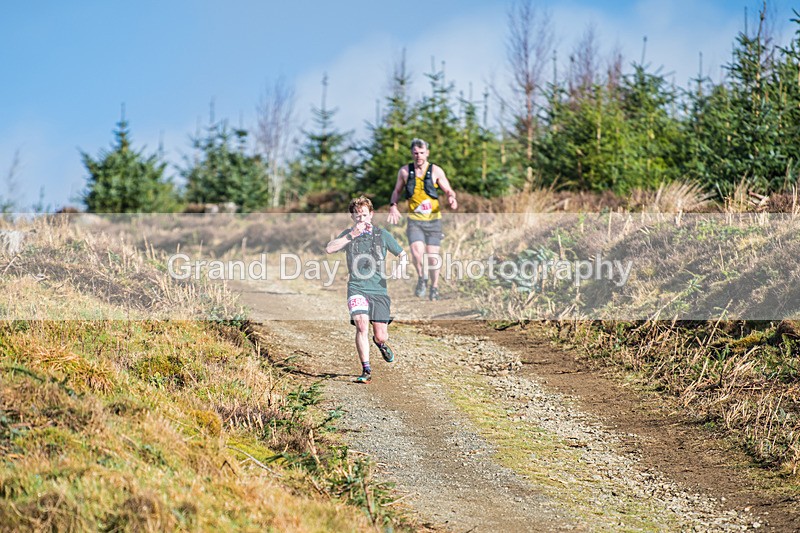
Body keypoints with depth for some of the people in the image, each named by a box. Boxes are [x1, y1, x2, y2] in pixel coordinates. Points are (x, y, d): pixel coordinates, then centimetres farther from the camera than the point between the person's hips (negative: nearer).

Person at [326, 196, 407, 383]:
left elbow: (402, 254, 16)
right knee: (362, 326, -23)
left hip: (379, 290, 1)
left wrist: (399, 266, -6)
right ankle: (366, 371, -15)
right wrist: (352, 235, -16)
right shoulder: (348, 234, 7)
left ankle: (380, 343, 40)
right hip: (357, 288, -1)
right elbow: (329, 249, -11)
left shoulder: (382, 234, 7)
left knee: (381, 336, 0)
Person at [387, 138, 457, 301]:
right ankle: (422, 279, 8)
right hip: (414, 220, 0)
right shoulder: (405, 171, 4)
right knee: (417, 253, -19)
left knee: (433, 255, 1)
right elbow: (397, 191, 17)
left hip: (433, 220, 0)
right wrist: (393, 205, -1)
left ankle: (434, 287, 21)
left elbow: (449, 191, 2)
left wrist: (452, 198, -21)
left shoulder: (435, 171, 0)